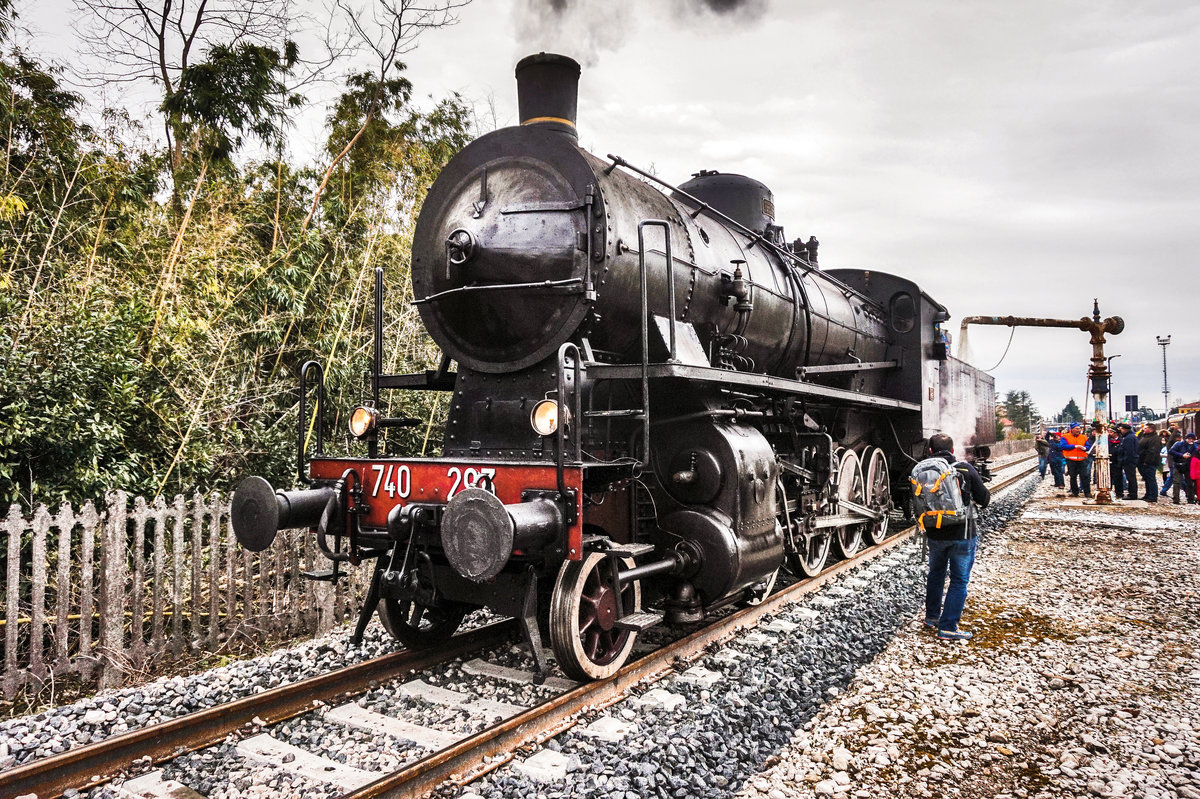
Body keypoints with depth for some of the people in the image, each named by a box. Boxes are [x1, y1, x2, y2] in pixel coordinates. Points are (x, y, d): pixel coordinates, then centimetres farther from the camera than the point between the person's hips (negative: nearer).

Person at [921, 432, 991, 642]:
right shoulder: (965, 469, -10)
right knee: (959, 580, 5)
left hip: (934, 533, 3)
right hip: (962, 533, -3)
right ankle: (948, 628, 4)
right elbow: (984, 498, -4)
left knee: (936, 574, 23)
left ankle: (931, 617, 34)